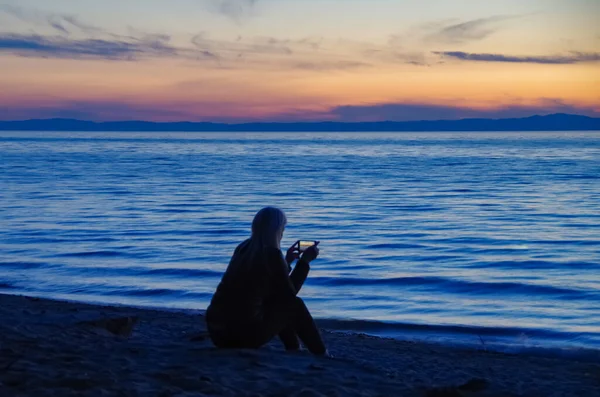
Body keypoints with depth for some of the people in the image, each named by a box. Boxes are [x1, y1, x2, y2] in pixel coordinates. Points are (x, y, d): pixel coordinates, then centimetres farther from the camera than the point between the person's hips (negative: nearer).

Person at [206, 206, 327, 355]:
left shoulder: (243, 248, 11)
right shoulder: (271, 253, -10)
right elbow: (289, 295, 2)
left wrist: (287, 261, 30)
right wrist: (305, 261, 8)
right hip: (244, 333, -7)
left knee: (275, 298, 28)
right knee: (294, 305, 13)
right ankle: (321, 355, 24)